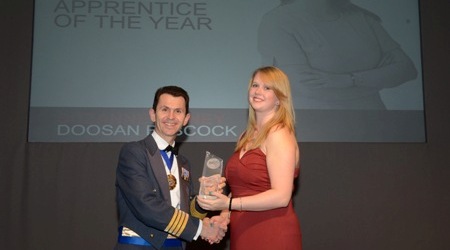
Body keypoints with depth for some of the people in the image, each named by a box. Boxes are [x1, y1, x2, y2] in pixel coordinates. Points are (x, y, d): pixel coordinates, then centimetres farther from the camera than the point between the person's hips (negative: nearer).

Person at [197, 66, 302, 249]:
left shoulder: (279, 133, -11)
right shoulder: (247, 136, 12)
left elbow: (281, 196, -19)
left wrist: (229, 204, -21)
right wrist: (224, 215, -1)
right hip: (242, 235, 7)